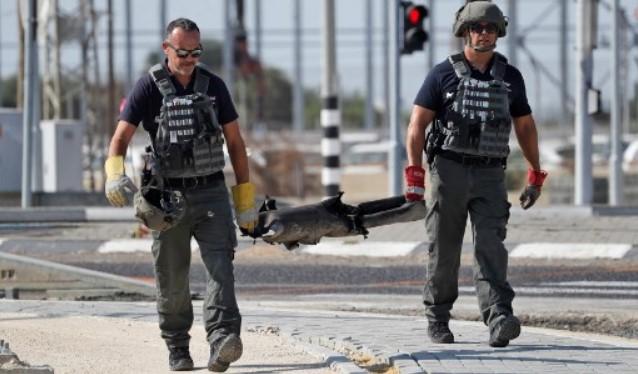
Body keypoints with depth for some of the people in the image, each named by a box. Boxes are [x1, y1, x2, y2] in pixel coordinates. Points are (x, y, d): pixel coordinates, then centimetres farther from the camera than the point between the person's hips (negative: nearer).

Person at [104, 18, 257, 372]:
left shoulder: (213, 86, 6)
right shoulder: (149, 87, -3)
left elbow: (235, 142, 11)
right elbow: (121, 137, -9)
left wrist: (245, 199, 8)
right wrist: (114, 173, -30)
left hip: (211, 193, 1)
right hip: (168, 197, -1)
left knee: (220, 264, -17)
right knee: (172, 279, 5)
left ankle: (222, 342, -29)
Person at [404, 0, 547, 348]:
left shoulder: (510, 77, 8)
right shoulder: (444, 74, -2)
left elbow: (525, 127, 17)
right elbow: (417, 124, -5)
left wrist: (536, 176, 15)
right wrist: (414, 173, -14)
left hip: (490, 176, 1)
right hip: (448, 171, -1)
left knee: (490, 247, -13)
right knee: (444, 250, 4)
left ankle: (499, 320, -27)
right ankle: (437, 319, 21)